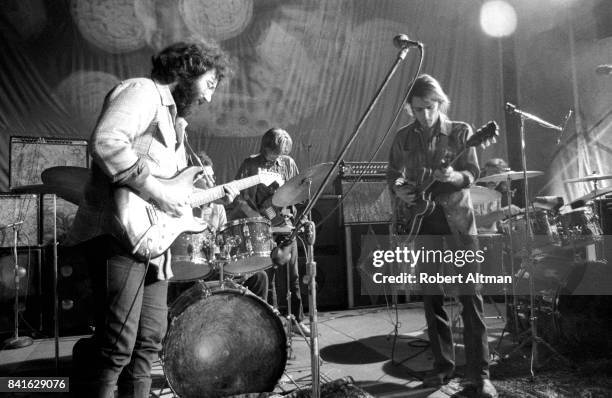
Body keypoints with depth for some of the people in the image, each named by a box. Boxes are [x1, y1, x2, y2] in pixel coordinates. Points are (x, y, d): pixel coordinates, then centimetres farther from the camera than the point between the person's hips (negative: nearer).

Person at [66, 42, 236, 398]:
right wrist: (156, 192, -22)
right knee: (117, 344, -9)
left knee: (150, 340, 13)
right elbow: (106, 142, -23)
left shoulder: (174, 119, 26)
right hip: (119, 231, -10)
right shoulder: (143, 92, -4)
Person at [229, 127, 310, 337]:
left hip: (285, 223, 2)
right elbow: (238, 197, -5)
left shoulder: (288, 163, 8)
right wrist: (256, 218, -17)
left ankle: (298, 319, 15)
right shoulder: (250, 165, -1)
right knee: (268, 275, 3)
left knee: (293, 273, 4)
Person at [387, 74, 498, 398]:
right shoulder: (403, 137, 7)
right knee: (430, 293, 6)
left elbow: (472, 173, -4)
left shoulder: (460, 132, 0)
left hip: (456, 216, -2)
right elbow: (392, 174, 13)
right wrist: (398, 190, -9)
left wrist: (454, 176, -26)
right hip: (422, 218, 3)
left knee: (470, 292, -5)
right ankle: (443, 366, 19)